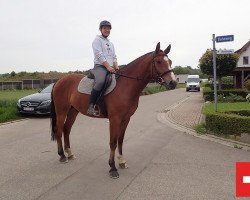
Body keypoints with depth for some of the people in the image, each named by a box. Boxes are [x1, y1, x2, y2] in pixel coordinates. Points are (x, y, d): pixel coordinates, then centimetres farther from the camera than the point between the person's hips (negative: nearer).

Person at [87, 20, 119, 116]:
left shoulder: (111, 43, 25)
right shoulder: (97, 40, 3)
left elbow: (114, 57, 20)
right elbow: (99, 55, -9)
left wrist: (116, 67, 0)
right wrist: (108, 66, -18)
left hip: (111, 67, 8)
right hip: (100, 66, -8)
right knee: (100, 82, -35)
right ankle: (91, 106, -29)